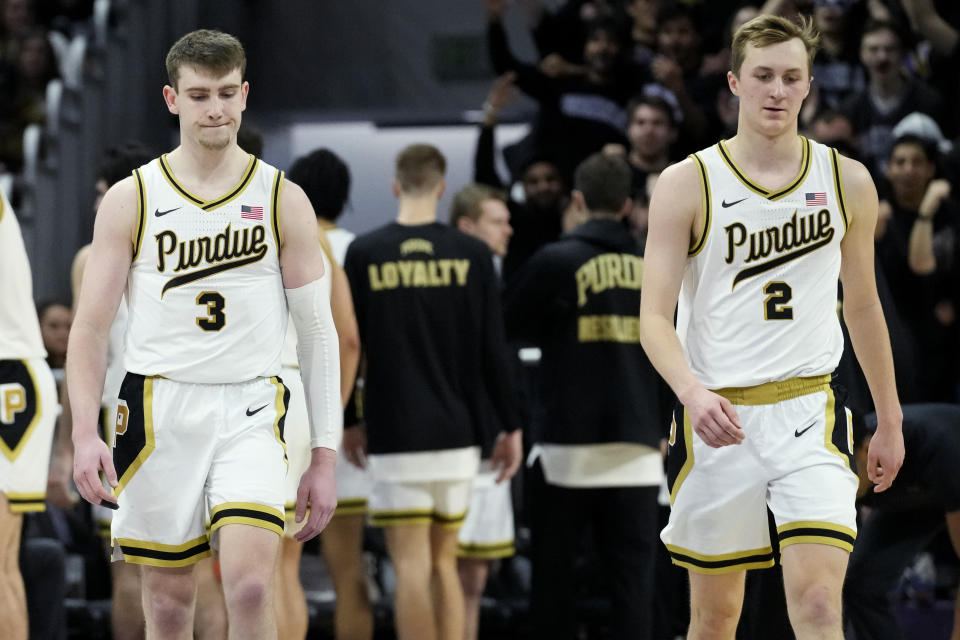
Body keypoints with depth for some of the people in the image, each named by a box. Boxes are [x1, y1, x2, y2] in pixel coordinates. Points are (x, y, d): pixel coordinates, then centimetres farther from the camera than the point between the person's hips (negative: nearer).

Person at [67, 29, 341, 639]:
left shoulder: (283, 200, 4)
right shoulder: (131, 199, 4)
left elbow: (318, 335, 7)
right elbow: (91, 327, 4)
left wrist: (325, 457, 2)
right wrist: (85, 433, -10)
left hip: (249, 412, -1)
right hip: (159, 411, 1)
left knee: (250, 584, -20)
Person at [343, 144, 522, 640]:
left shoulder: (364, 255, -2)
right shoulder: (472, 255, 1)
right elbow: (494, 351, 2)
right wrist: (510, 427, 10)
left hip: (395, 434, -2)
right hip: (459, 432, 2)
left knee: (411, 564, -4)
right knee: (443, 563, 12)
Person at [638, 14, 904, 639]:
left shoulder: (847, 182, 6)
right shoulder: (687, 184, -2)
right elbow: (655, 315, -8)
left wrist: (890, 421, 21)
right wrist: (693, 391, -27)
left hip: (810, 415, 1)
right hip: (716, 418, 0)